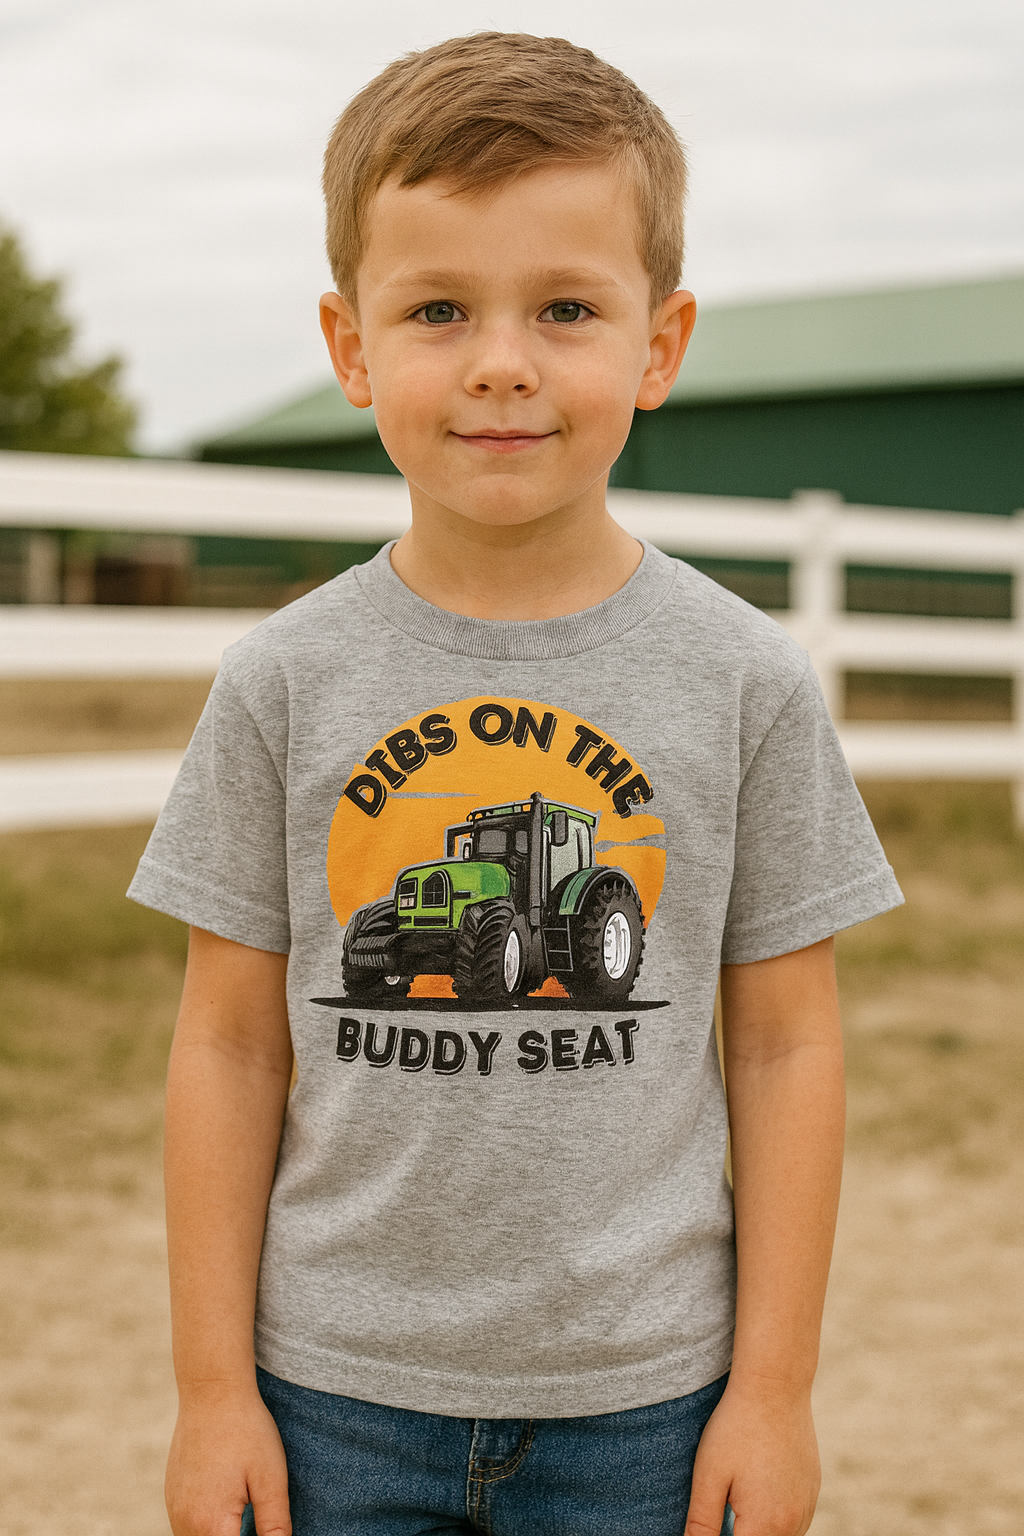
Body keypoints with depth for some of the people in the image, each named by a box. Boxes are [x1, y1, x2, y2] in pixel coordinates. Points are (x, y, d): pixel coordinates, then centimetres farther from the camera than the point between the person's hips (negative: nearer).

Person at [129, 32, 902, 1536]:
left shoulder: (746, 680, -5)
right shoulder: (287, 681, -4)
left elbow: (786, 1045, 0)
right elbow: (231, 1043, 1)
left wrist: (776, 1387, -1)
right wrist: (213, 1384, 1)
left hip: (637, 1402, 0)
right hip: (336, 1393, 1)